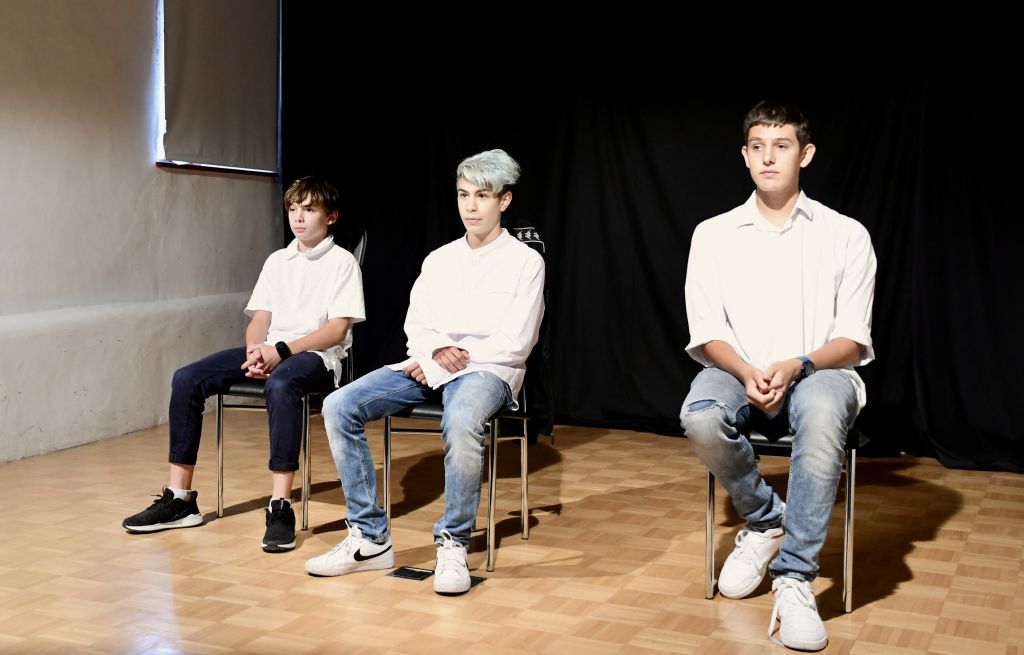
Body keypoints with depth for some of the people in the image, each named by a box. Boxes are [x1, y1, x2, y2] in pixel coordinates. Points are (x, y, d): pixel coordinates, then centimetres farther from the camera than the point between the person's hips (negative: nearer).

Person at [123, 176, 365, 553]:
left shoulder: (342, 262, 1)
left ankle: (281, 507, -41)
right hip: (270, 351, 6)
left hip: (316, 354, -6)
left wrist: (281, 350, -19)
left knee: (280, 383, -42)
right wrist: (255, 350, -10)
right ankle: (180, 498, -10)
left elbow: (337, 330, -8)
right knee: (186, 379, -14)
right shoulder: (277, 260, 19)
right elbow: (259, 319, 13)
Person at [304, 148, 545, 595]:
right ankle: (370, 540, -11)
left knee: (460, 422, -41)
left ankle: (453, 545, -23)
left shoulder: (525, 262, 2)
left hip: (486, 370, -5)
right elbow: (415, 325, 15)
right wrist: (437, 349, -7)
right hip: (428, 366, 6)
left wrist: (456, 356, -8)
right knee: (338, 407, -16)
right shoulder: (438, 259, 19)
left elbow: (515, 344, -6)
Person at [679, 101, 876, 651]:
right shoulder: (713, 234, 8)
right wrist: (748, 374, -19)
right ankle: (765, 519, -4)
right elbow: (708, 333, 2)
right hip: (739, 374, 2)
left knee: (821, 413, -39)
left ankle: (794, 577, -28)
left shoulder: (846, 235, 4)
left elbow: (852, 340, 0)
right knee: (700, 419, -34)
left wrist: (796, 367, -20)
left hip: (815, 373, -1)